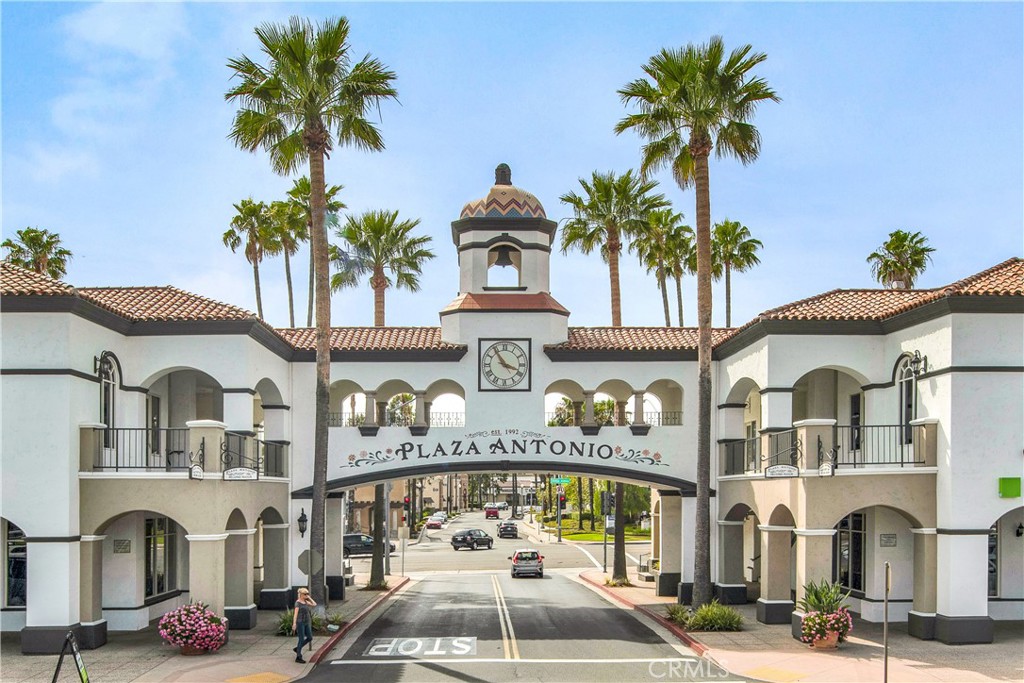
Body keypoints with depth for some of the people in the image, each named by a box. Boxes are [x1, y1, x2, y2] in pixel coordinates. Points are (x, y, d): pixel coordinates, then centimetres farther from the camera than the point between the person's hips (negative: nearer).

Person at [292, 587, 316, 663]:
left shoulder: (305, 601, 12)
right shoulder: (297, 602, -12)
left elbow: (314, 605, 8)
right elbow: (295, 613, -20)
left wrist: (309, 597, 5)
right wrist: (294, 623, -27)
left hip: (306, 623, 8)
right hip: (300, 622, -8)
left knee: (310, 638, 9)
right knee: (301, 640, -6)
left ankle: (297, 648, 25)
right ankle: (298, 657, 2)